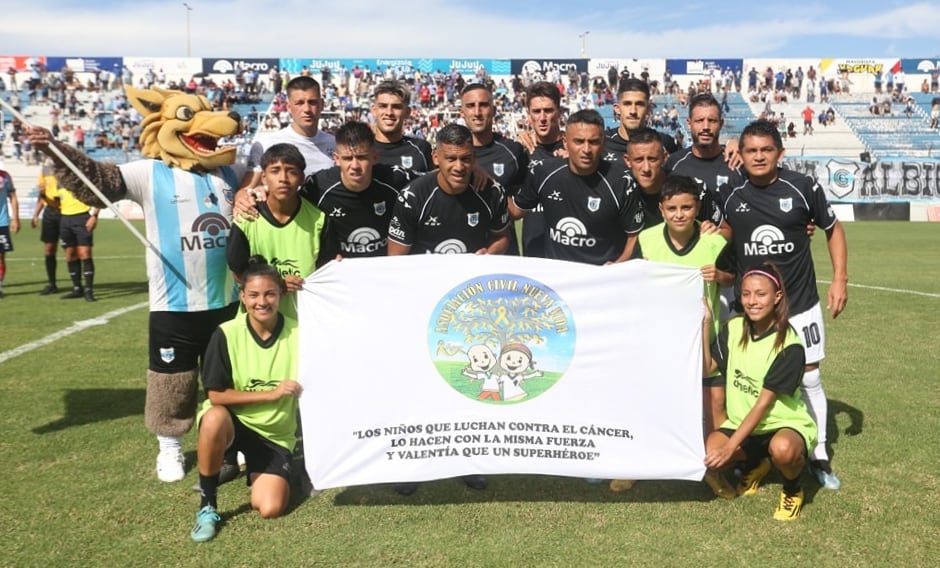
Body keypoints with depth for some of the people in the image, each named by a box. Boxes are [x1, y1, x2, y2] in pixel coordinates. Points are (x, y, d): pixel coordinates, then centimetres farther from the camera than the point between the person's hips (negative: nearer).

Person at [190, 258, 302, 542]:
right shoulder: (227, 334, -15)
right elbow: (216, 395, -14)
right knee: (214, 418, -37)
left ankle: (256, 471, 21)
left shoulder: (297, 333, -12)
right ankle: (207, 504, -14)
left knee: (270, 508, -16)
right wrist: (271, 394, -20)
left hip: (275, 433, 1)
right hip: (233, 421, -1)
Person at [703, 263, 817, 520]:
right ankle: (755, 463, 15)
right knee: (706, 459, -22)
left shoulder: (789, 346, -21)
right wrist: (705, 324, -18)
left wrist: (731, 446, -26)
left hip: (785, 423, -5)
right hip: (742, 422, 5)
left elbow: (763, 404, -22)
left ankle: (793, 489, -2)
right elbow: (706, 368, -10)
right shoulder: (733, 328, -4)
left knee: (782, 449, -40)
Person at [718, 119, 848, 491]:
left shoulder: (803, 188, -9)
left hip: (800, 304, -1)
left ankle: (818, 455, 24)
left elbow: (833, 230, 4)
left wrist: (840, 279, -2)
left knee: (809, 379, 9)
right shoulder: (728, 194, -6)